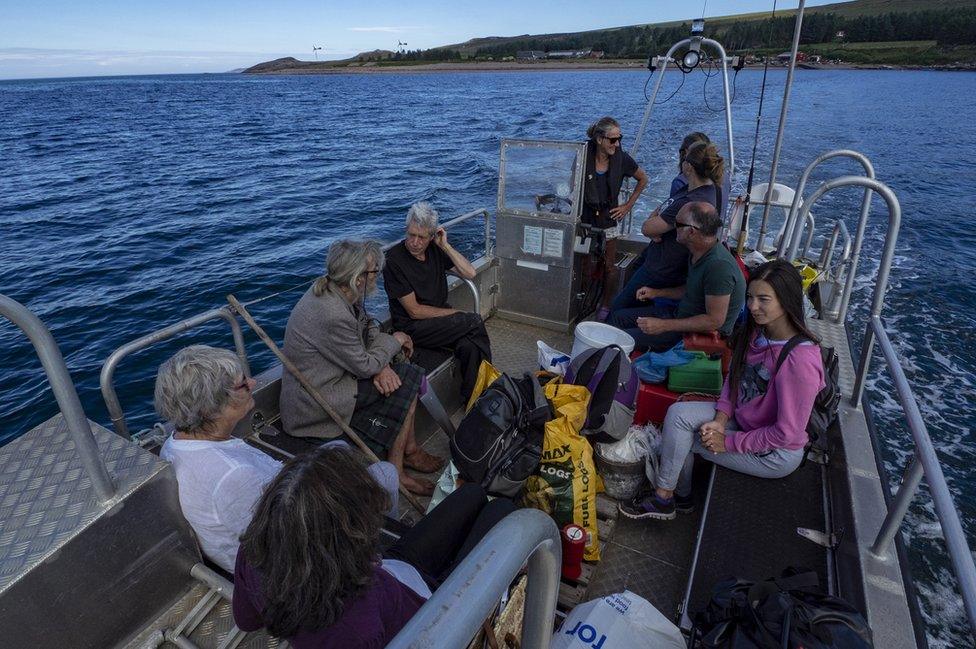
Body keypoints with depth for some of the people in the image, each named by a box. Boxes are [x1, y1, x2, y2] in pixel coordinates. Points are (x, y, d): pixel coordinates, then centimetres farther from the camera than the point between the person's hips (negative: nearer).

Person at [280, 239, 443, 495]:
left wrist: (380, 364, -10)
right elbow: (365, 366, -21)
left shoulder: (336, 291, -2)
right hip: (314, 406, -9)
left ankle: (408, 449, 15)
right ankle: (395, 472, 0)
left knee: (408, 374, 3)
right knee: (406, 378, -11)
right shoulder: (333, 316, -31)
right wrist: (395, 340, -5)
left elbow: (367, 327, 8)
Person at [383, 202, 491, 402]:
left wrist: (445, 246, -10)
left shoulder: (435, 249, 3)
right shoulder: (395, 260, -15)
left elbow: (470, 273, -3)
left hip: (439, 317, 5)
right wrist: (455, 313, -9)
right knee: (475, 322, -19)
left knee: (469, 346, -25)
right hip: (413, 328, -5)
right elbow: (415, 311, -14)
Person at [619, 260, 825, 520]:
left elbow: (787, 433, -26)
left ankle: (663, 498, 13)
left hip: (775, 454, -7)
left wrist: (728, 442, -18)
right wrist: (721, 419, -9)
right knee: (678, 413, -9)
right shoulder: (756, 332, -7)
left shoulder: (801, 360, -31)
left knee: (680, 437, -12)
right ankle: (681, 497, 10)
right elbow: (734, 377, 6)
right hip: (743, 419, 7)